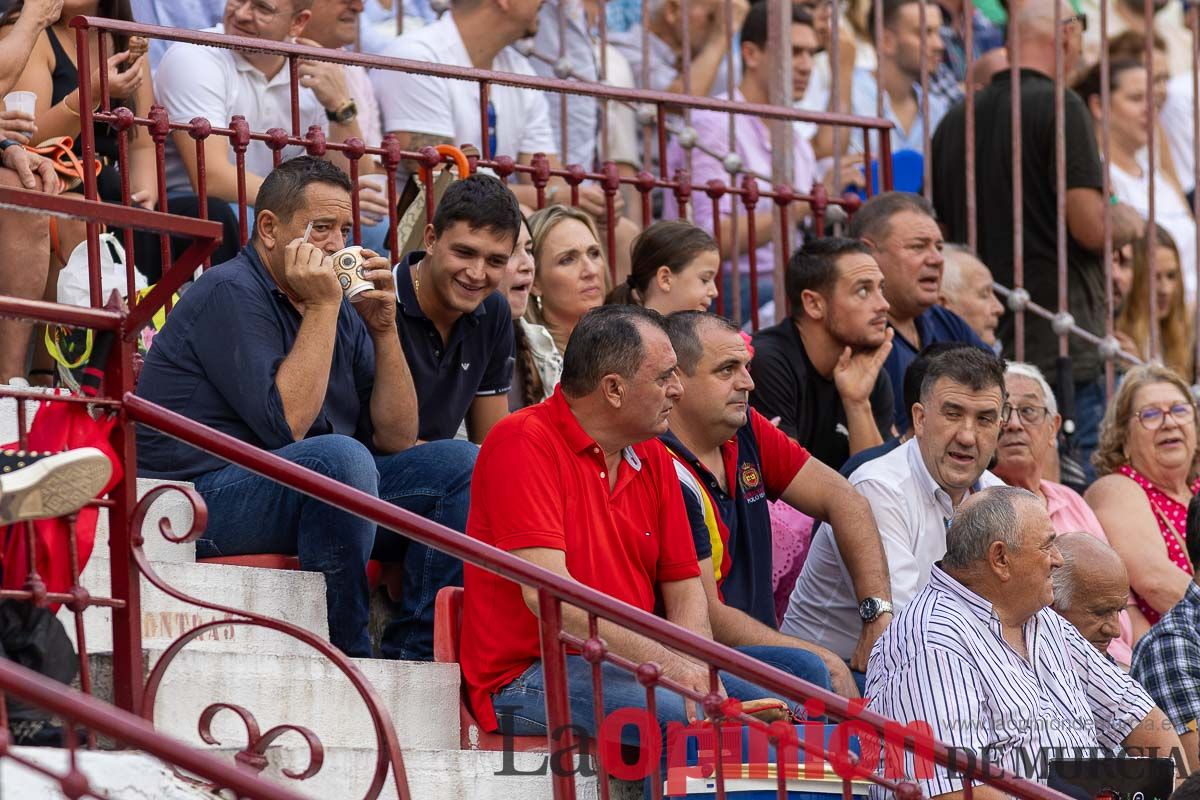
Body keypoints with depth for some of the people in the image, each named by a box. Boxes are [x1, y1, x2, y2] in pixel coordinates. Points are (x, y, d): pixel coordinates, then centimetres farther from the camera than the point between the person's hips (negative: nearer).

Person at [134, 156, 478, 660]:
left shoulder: (340, 315, 16)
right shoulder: (230, 294, -9)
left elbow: (397, 440, 12)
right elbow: (287, 425, -20)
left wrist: (383, 328, 3)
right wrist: (321, 308, -14)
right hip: (204, 500, -9)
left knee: (460, 465, -2)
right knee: (341, 457, -35)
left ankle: (409, 656, -13)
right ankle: (348, 656, -23)